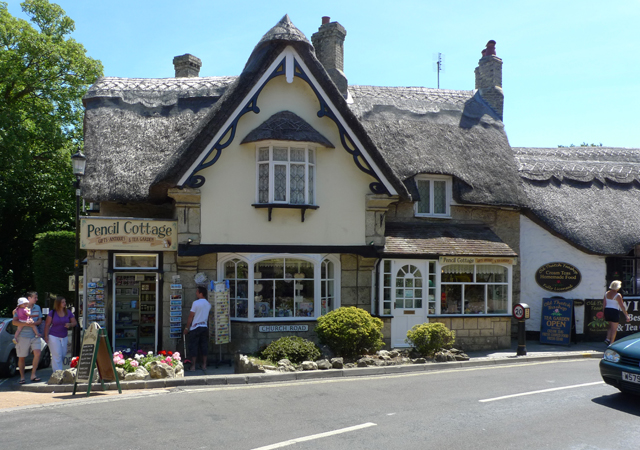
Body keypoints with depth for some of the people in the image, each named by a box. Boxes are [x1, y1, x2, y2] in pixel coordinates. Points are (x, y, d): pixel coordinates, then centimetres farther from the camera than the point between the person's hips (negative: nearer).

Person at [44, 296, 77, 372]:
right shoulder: (52, 313, -5)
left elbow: (74, 322, 7)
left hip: (64, 337, 4)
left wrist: (70, 325, -15)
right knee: (57, 356, -9)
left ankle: (61, 371, 22)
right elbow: (47, 325, -2)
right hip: (53, 337, -4)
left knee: (63, 356, 8)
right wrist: (46, 336, -8)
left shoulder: (68, 312, 3)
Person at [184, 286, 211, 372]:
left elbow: (191, 316, -11)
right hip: (205, 327, 6)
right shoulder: (208, 304, 5)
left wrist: (187, 327, -4)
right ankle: (204, 365, 13)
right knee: (204, 345, 10)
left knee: (193, 346, 1)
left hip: (195, 327, -6)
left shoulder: (196, 303, -13)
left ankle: (193, 366, 3)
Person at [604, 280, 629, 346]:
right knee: (614, 328, 2)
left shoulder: (606, 293, 6)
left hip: (607, 311, 7)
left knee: (611, 326, 20)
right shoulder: (617, 295, -13)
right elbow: (622, 306, -14)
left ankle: (607, 339, 6)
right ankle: (611, 343, 2)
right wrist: (627, 315, -9)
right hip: (614, 312, -6)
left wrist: (605, 314, 19)